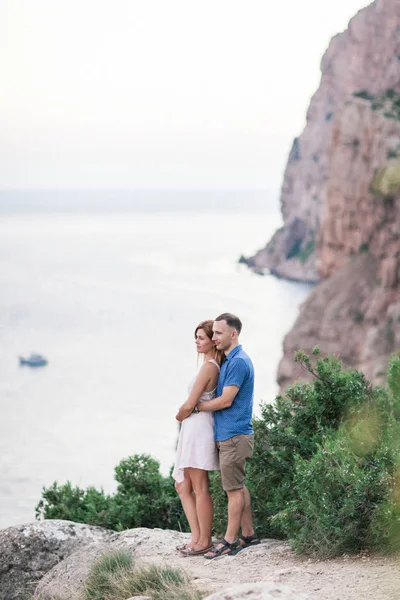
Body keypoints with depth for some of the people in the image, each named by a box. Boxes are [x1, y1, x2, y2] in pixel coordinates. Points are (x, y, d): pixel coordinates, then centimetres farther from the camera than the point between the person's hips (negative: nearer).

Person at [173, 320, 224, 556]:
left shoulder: (208, 367, -15)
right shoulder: (216, 366, 13)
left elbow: (189, 406, -15)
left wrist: (179, 416, 4)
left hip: (197, 427, -10)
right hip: (194, 430, 10)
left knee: (200, 488, -2)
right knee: (183, 485, 14)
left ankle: (204, 541, 5)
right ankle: (197, 537, 14)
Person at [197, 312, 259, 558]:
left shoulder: (238, 362, -17)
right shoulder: (230, 360, 15)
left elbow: (226, 400, -19)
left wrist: (197, 406, -8)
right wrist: (200, 405, 10)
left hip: (234, 436, -10)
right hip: (229, 434, 10)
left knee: (234, 488, -4)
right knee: (238, 486, 14)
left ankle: (230, 540, 1)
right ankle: (248, 534, 21)